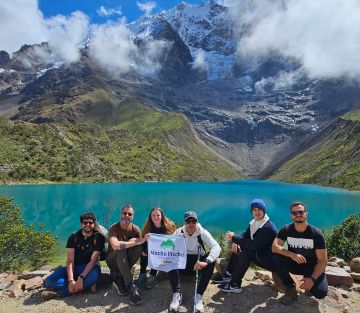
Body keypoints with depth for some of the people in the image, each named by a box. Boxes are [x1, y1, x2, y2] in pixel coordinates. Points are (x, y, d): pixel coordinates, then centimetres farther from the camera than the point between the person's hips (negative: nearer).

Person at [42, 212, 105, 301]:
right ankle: (87, 285, -20)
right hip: (74, 267, 4)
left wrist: (81, 277, -28)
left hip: (90, 267, -3)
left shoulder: (98, 237, -10)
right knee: (48, 282, -18)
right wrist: (70, 280, -25)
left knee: (94, 276, -39)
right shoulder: (74, 236, -3)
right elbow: (70, 260, -11)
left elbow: (93, 260, -16)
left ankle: (60, 293, -24)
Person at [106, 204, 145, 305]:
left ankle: (118, 278, -19)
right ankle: (131, 285, -37)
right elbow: (115, 245, -39)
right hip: (113, 260, -3)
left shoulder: (135, 229, -6)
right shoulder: (114, 228, -18)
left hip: (125, 261, 4)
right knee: (121, 250, -35)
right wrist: (136, 242, -34)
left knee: (139, 247, -24)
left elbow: (142, 247, -10)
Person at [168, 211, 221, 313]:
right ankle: (176, 294, -27)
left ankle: (199, 296, -27)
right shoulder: (178, 232, -8)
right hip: (183, 263, 1)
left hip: (199, 262, -1)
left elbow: (216, 247, -26)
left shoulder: (202, 233, -12)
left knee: (211, 260, -31)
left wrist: (206, 262, -42)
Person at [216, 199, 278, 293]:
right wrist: (235, 242, -17)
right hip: (259, 253, 9)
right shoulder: (254, 222, 1)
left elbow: (254, 245, -33)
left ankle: (235, 284, -17)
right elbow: (245, 235, 7)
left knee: (246, 253, -28)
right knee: (238, 247, 0)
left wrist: (234, 238, -28)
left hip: (270, 260, -9)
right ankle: (228, 275, 5)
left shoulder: (268, 227, -26)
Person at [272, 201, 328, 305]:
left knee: (321, 293, -27)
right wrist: (292, 255, -36)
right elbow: (274, 247, -20)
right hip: (293, 263, 2)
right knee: (277, 258, -28)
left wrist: (312, 278, -28)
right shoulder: (286, 230, -12)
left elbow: (323, 260, -15)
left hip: (311, 266, -1)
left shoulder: (316, 234, -15)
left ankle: (308, 284, 12)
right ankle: (291, 289, -7)